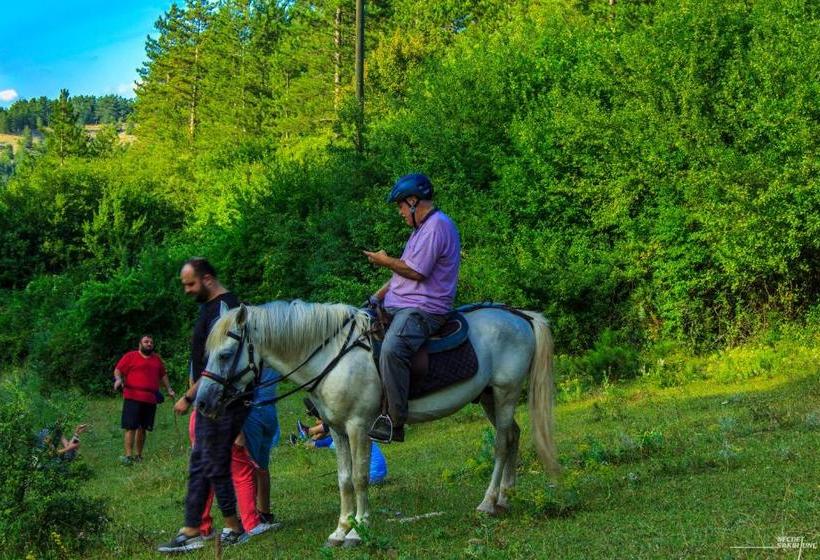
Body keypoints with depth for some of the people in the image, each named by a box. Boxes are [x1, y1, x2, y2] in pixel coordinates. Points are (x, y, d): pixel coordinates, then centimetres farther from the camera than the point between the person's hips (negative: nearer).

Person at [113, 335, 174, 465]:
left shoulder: (157, 359, 20)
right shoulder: (130, 356, 5)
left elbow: (163, 375, 29)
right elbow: (118, 370, 3)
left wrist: (169, 389, 20)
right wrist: (118, 379, -17)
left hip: (150, 400, 5)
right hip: (133, 398, -5)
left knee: (142, 428, 8)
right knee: (130, 427, -11)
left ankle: (139, 456, 15)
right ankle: (128, 456, -15)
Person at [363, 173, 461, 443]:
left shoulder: (437, 226, -12)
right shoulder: (423, 227, 22)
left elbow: (415, 271, -19)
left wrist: (385, 261, -2)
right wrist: (376, 297, 15)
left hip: (423, 309, -12)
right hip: (398, 306, 12)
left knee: (392, 350, -36)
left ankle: (394, 422, -35)